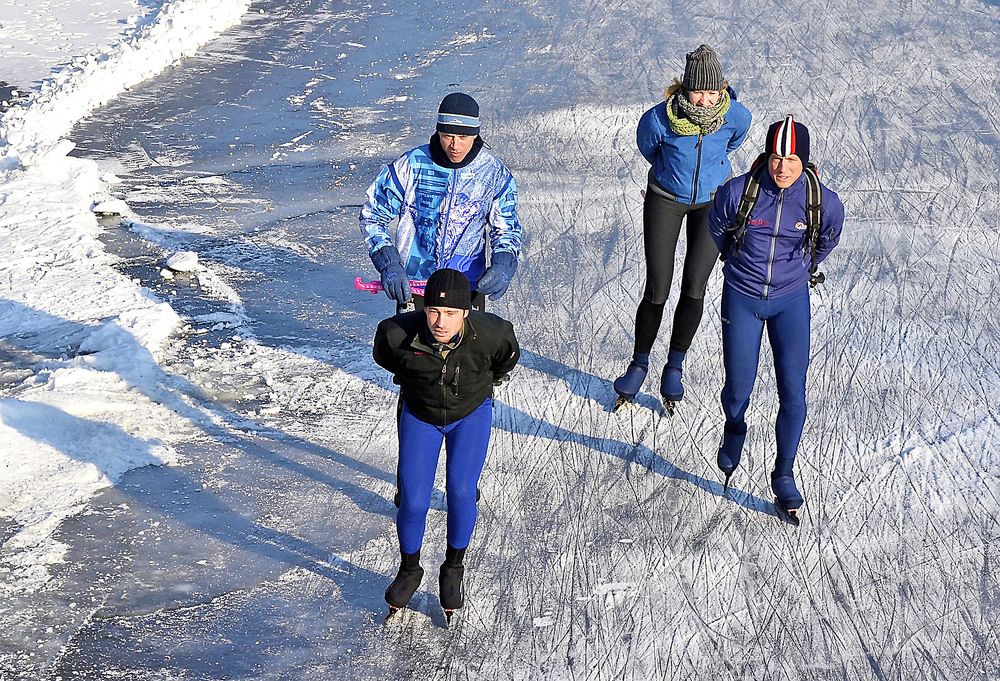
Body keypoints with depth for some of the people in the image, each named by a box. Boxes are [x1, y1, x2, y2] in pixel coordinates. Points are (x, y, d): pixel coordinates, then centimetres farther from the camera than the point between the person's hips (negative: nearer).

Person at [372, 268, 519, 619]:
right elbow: (382, 354, -3)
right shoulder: (398, 333, -31)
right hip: (420, 415, 0)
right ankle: (409, 571, 23)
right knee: (413, 501, -6)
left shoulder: (488, 333, -31)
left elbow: (508, 355, -4)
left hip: (471, 412, 0)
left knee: (461, 491, -14)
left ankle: (453, 569, 13)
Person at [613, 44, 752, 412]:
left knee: (694, 288, -4)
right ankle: (639, 363, 21)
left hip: (713, 199, 1)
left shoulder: (737, 116, -23)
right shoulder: (658, 119, -29)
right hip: (666, 199, -1)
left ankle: (675, 366, 17)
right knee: (656, 291, -1)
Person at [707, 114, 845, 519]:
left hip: (791, 301, 0)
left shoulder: (824, 203, -16)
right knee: (738, 390, 6)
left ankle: (784, 475, 15)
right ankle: (734, 430, 43)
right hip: (741, 299, 0)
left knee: (793, 395, -5)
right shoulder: (737, 192, -19)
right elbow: (717, 228, 5)